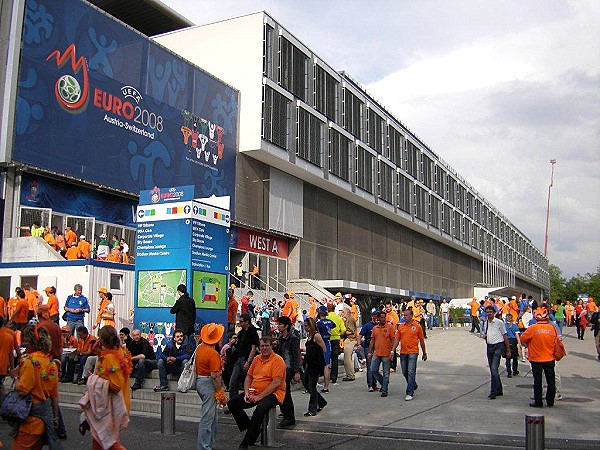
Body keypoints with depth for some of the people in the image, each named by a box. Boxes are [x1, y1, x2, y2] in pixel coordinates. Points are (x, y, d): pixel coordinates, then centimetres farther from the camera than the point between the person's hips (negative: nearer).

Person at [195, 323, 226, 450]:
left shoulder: (200, 348, 6)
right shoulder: (213, 354, -21)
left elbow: (195, 367, 18)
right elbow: (214, 376, -23)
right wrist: (221, 394, -18)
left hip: (199, 381, 10)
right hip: (209, 384, -10)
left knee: (212, 416, 20)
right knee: (207, 418, -3)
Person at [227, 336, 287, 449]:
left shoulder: (278, 360, -10)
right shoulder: (257, 359, 12)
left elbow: (276, 383, -18)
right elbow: (249, 377, 16)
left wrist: (259, 396, -21)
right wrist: (247, 393, -3)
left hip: (272, 393, -7)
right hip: (254, 393, 7)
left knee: (260, 409, -36)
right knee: (232, 403, -7)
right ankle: (249, 427, 2)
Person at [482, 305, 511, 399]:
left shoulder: (499, 322, -6)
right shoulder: (485, 323, 11)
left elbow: (505, 336, -2)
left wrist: (508, 350, -2)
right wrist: (484, 336, 0)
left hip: (498, 346, -7)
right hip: (489, 346, 7)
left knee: (494, 369, -15)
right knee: (492, 370, 10)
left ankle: (493, 392, -12)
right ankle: (499, 391, 22)